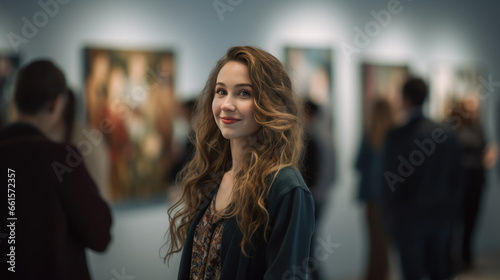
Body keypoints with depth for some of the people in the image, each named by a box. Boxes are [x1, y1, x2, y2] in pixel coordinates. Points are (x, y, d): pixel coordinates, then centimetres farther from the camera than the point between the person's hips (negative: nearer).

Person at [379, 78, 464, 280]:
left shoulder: (396, 136, -14)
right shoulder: (448, 135, 2)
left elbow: (389, 182, -12)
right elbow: (456, 180, 6)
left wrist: (389, 223, -2)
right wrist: (450, 213, 16)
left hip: (409, 219, -5)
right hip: (441, 217, 5)